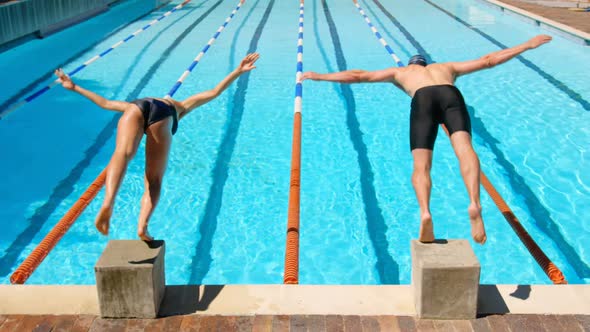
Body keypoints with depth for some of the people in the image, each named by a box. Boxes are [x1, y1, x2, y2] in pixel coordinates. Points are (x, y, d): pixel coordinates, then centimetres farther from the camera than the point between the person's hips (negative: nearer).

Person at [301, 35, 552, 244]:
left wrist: (320, 76, 44)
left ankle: (425, 212, -37)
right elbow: (489, 60, 44)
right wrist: (527, 45, 54)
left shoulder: (400, 72, 41)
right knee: (464, 148, -17)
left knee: (421, 165, -9)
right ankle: (474, 204, -43)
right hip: (451, 94, 1)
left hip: (423, 99, -1)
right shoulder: (446, 67, 44)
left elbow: (358, 75, 37)